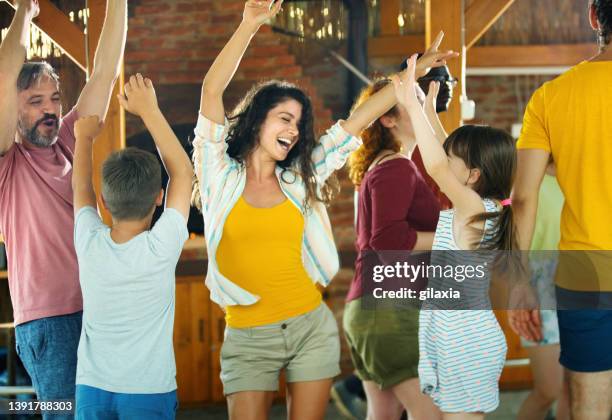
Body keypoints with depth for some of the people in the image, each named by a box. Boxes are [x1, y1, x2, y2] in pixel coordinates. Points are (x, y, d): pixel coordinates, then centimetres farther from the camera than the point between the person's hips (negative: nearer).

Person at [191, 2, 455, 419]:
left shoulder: (299, 179, 9)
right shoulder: (222, 176, 0)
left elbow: (358, 120, 10)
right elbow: (212, 92, -11)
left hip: (312, 328, 3)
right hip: (248, 338, -3)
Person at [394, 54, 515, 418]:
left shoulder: (476, 210, -19)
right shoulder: (479, 207, 5)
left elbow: (435, 166, -34)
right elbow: (446, 158, 17)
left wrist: (412, 105, -30)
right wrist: (427, 109, 15)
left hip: (466, 343, -9)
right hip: (464, 337, 9)